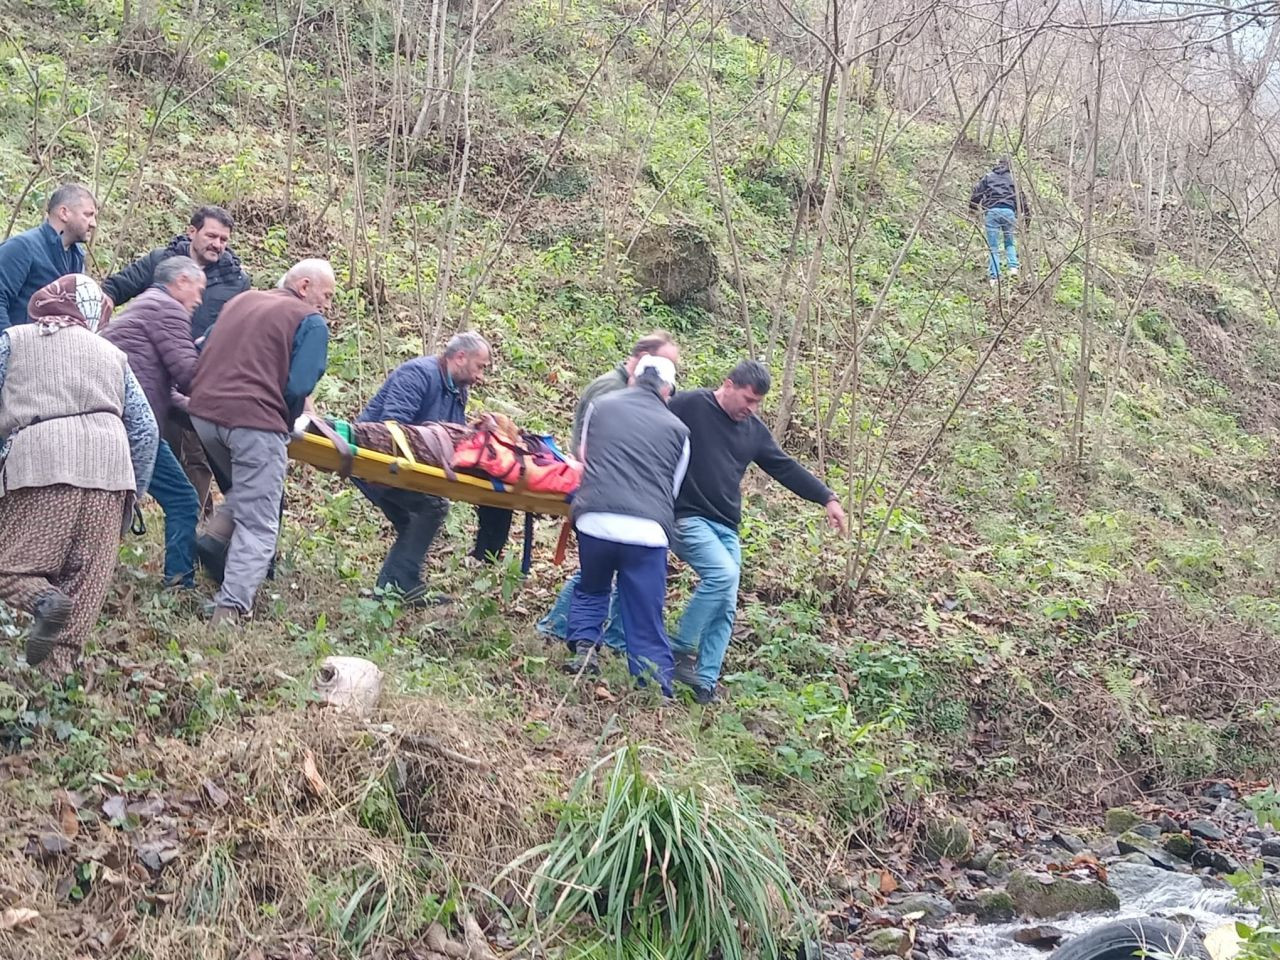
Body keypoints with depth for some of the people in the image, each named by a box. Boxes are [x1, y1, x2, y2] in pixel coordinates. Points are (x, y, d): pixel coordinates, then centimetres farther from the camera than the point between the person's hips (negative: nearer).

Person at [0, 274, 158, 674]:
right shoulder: (111, 353, 26)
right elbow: (145, 430, 20)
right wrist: (132, 494, 26)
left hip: (38, 460, -2)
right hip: (109, 460, 3)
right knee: (88, 580, 6)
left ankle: (43, 600, -24)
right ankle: (57, 671, -2)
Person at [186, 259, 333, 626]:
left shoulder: (241, 301, 22)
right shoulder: (311, 323, 1)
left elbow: (206, 352, 27)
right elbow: (298, 387, -8)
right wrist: (286, 425, 11)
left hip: (203, 412, 7)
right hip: (255, 421, -7)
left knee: (246, 491, 31)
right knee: (258, 524, -2)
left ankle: (214, 538, 10)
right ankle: (230, 609, -10)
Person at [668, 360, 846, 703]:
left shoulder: (754, 430, 11)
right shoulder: (688, 406, -8)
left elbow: (785, 468, 14)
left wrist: (827, 498, 8)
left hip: (727, 528, 7)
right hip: (688, 518, -7)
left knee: (725, 610, -1)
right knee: (721, 573, -27)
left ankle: (705, 684, 5)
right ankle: (681, 649, -12)